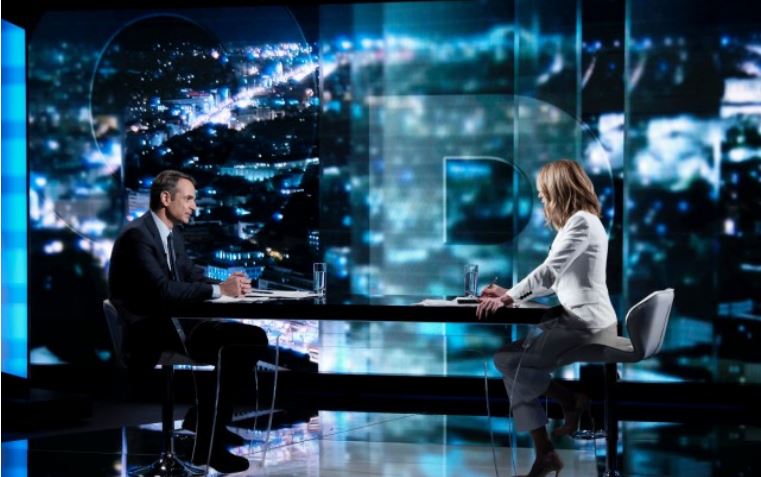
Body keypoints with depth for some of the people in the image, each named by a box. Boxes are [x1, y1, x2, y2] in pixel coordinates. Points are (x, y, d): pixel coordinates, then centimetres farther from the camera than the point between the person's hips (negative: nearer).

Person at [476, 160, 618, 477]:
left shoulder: (582, 221, -13)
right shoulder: (579, 222, 21)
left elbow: (549, 272, -21)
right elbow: (555, 280, 21)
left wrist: (510, 298, -14)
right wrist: (510, 294, 14)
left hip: (586, 327, -10)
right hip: (579, 322, 10)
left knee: (507, 359, -11)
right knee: (514, 362, 0)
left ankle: (571, 402, 3)